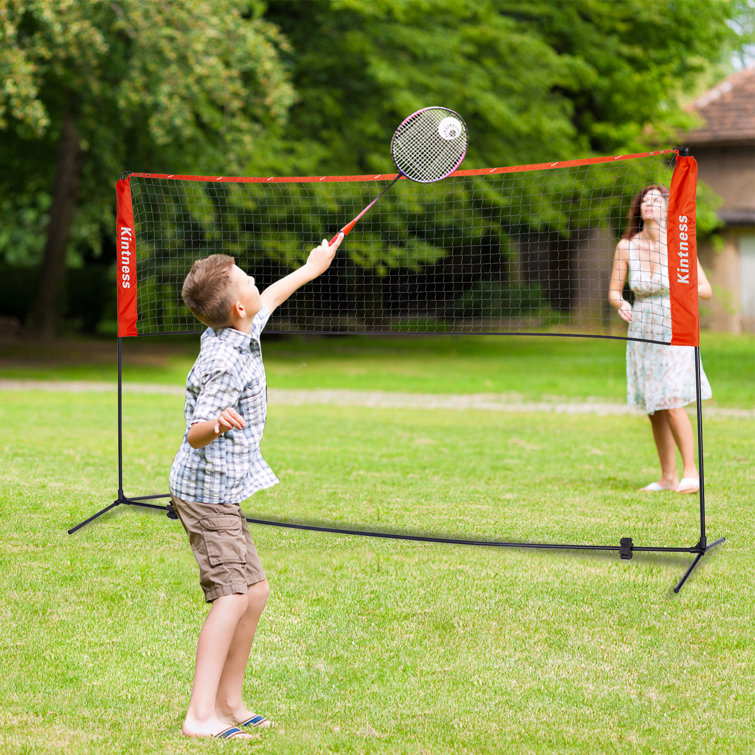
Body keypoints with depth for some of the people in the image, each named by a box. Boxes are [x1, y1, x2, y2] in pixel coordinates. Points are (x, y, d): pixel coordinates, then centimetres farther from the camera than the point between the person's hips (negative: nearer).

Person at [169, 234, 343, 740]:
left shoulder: (238, 333, 6)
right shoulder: (226, 361, -23)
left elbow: (267, 302, 30)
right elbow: (196, 433, -29)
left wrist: (311, 269, 43)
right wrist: (216, 424, -52)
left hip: (220, 491, 10)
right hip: (209, 491, -10)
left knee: (255, 590, 13)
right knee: (233, 594, -19)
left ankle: (230, 703, 20)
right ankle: (201, 716, -24)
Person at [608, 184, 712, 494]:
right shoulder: (626, 247, -2)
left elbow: (707, 290, -5)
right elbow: (614, 291, 6)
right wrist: (621, 305, -16)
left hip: (674, 330, -3)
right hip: (642, 333, 3)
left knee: (673, 406, -13)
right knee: (654, 410, 7)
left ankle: (691, 472, -2)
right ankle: (668, 477, 17)